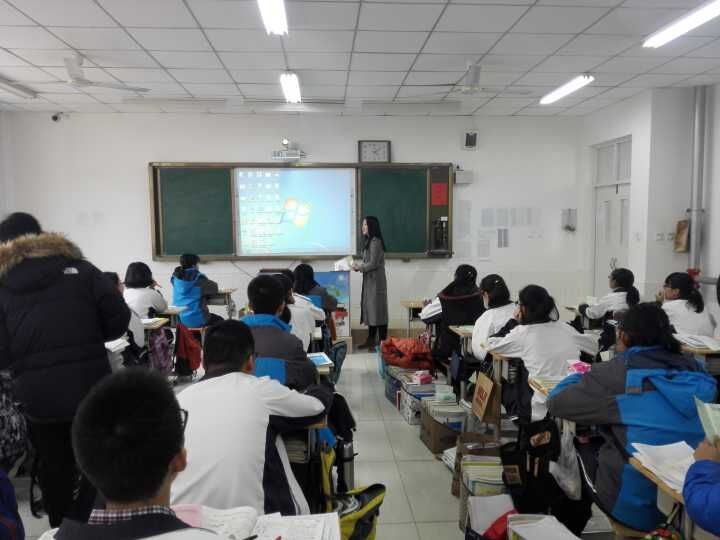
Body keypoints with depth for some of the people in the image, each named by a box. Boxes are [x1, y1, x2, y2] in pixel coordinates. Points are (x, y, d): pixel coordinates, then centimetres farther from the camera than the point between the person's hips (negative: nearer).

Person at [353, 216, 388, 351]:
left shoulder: (375, 242, -15)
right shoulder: (370, 241, 14)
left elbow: (373, 264, -18)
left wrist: (359, 267, -7)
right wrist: (359, 265, 5)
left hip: (376, 281, -10)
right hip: (369, 281, 10)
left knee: (378, 310, -5)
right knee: (370, 309, 13)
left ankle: (383, 342, 1)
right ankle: (371, 340, 21)